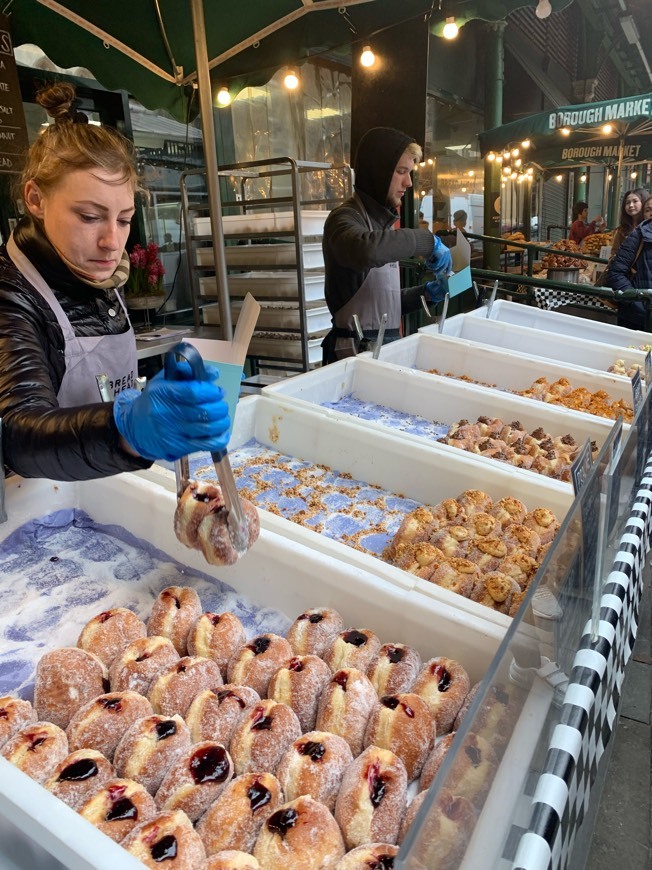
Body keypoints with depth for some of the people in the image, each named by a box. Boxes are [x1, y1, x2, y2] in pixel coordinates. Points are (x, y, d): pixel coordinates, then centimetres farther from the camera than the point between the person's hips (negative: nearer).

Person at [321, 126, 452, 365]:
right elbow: (365, 249, -37)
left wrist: (423, 293, 6)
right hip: (355, 349, -8)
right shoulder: (345, 218, -10)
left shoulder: (382, 220, 16)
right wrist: (427, 240, -24)